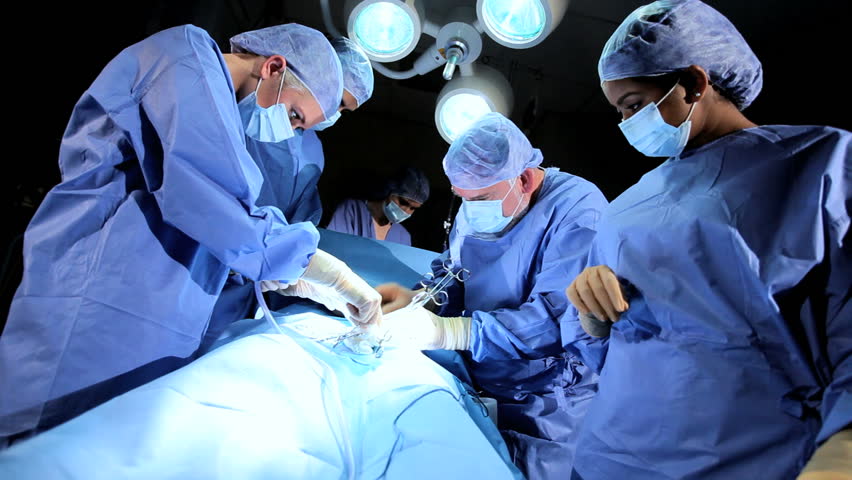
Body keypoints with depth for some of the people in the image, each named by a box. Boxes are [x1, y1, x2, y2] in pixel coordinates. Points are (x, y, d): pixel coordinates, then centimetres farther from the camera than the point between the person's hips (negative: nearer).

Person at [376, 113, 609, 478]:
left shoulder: (577, 209, -21)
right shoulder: (476, 208, 4)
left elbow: (563, 317, -30)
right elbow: (453, 275, 9)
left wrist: (452, 331, -36)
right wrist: (416, 298, -14)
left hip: (551, 406, -6)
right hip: (479, 387, 7)